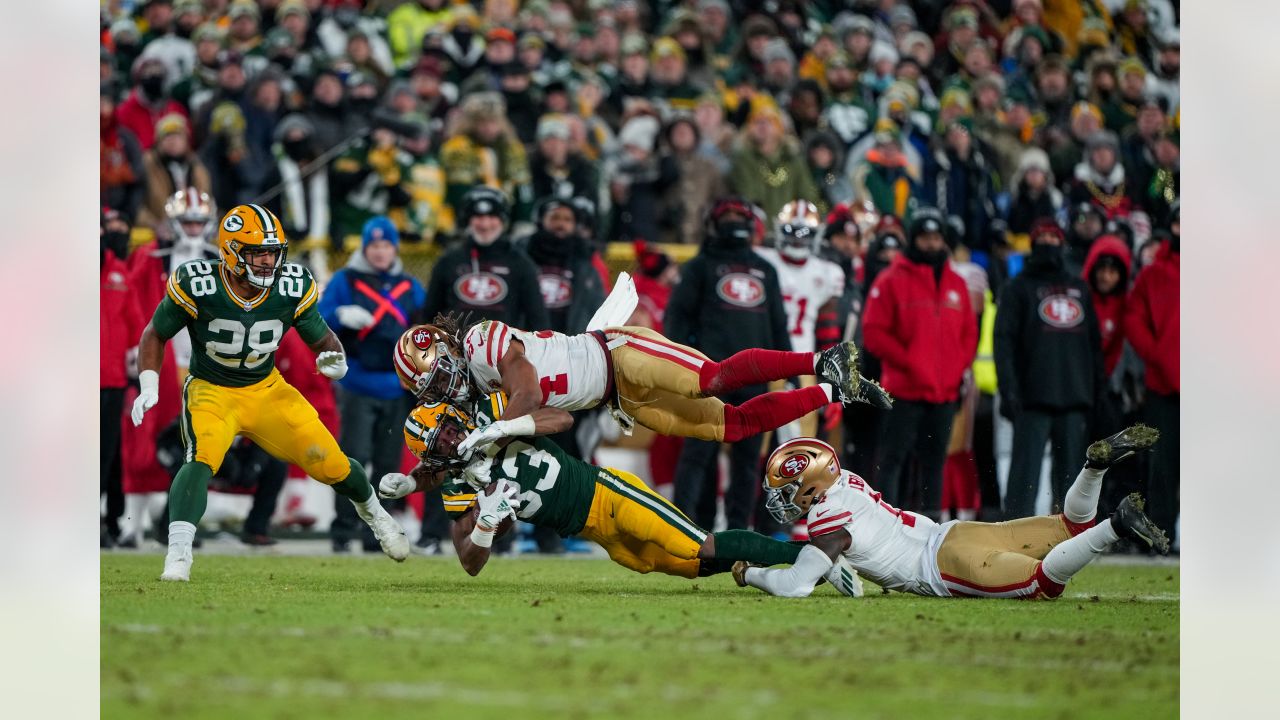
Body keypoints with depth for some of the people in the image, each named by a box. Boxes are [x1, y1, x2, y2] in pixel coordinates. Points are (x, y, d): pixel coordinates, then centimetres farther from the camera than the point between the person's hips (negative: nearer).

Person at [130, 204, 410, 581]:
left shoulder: (292, 288, -14)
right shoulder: (197, 286, -21)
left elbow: (321, 337, 2)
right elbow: (155, 334, -6)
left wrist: (335, 360, -21)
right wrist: (148, 387, -16)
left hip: (267, 391, 3)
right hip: (211, 391, -3)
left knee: (331, 463, 2)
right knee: (202, 459, -33)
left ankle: (372, 511, 36)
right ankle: (177, 556, -32)